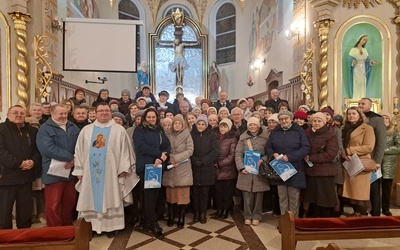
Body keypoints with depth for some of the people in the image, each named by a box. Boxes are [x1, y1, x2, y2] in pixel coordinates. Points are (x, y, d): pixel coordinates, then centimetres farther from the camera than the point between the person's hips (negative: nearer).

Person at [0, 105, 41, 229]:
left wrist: (34, 161, -11)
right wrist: (19, 163, -20)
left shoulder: (32, 131, 12)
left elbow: (37, 149, 10)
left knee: (26, 210, 14)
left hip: (26, 177, 4)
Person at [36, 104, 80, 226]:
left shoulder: (74, 128, 12)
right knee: (53, 204, 1)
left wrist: (75, 160, -13)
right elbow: (49, 148, -18)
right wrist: (70, 157, -17)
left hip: (71, 171, 5)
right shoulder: (45, 129, -4)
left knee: (70, 202, 13)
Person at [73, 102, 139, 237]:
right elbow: (79, 150, 9)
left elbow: (125, 149, -2)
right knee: (92, 199, 9)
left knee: (110, 199, 5)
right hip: (91, 171, 3)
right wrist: (79, 170, 3)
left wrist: (123, 168, -10)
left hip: (111, 172, -2)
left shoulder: (119, 130, 2)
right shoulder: (86, 130, 9)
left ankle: (110, 226, 16)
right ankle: (93, 225, 22)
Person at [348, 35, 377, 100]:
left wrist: (371, 61, -11)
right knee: (356, 85, -6)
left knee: (363, 86, 4)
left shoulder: (365, 50, 14)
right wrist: (353, 62, -30)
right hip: (356, 70, -4)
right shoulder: (353, 49, 0)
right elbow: (350, 59, -9)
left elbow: (367, 60, 9)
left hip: (363, 70, 5)